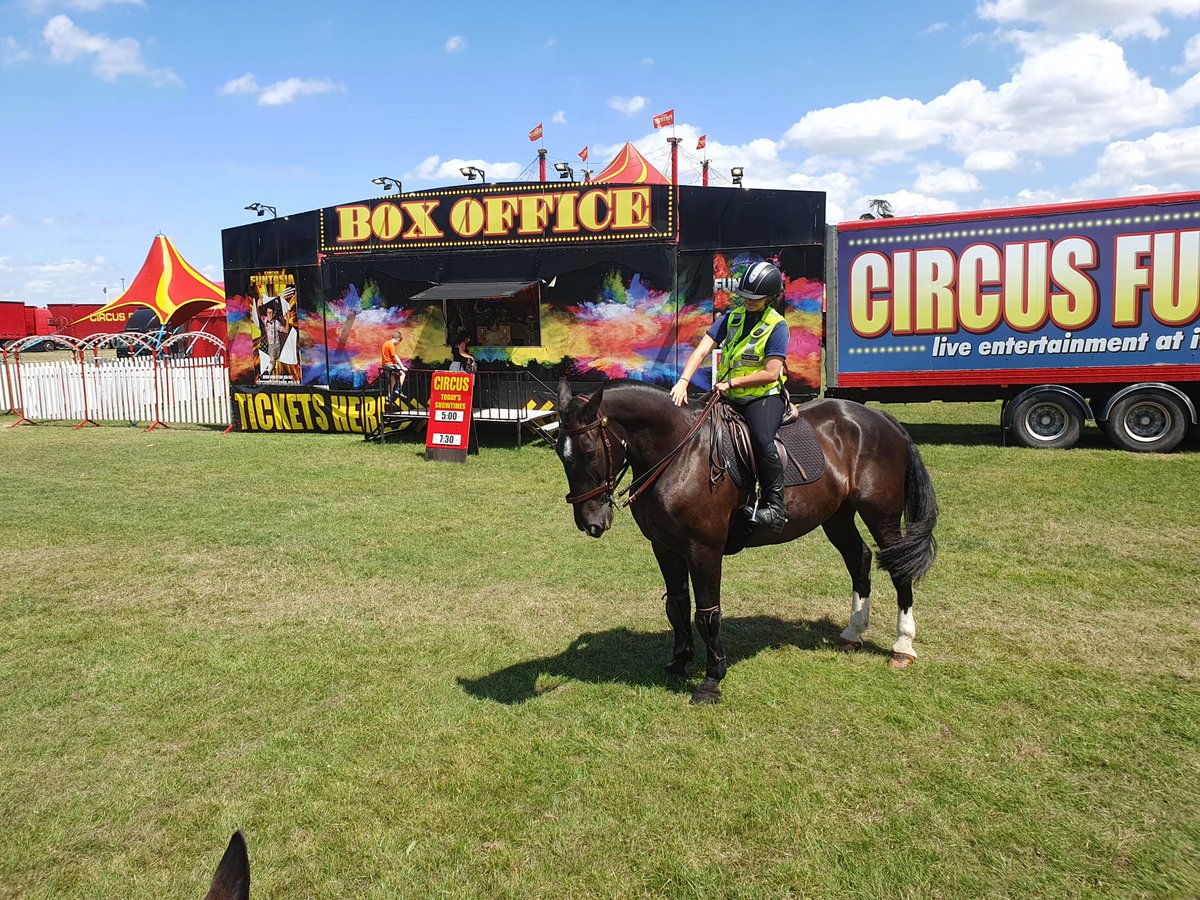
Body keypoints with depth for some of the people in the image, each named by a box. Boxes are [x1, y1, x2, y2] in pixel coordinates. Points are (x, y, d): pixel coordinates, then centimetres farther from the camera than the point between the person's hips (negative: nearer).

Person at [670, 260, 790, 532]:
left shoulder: (777, 326, -8)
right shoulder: (733, 317, 7)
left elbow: (771, 374, -15)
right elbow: (702, 350, -3)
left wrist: (731, 382, -17)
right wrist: (683, 381, -18)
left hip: (764, 397, -6)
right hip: (728, 396, 7)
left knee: (762, 441, -32)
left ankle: (774, 507, -19)